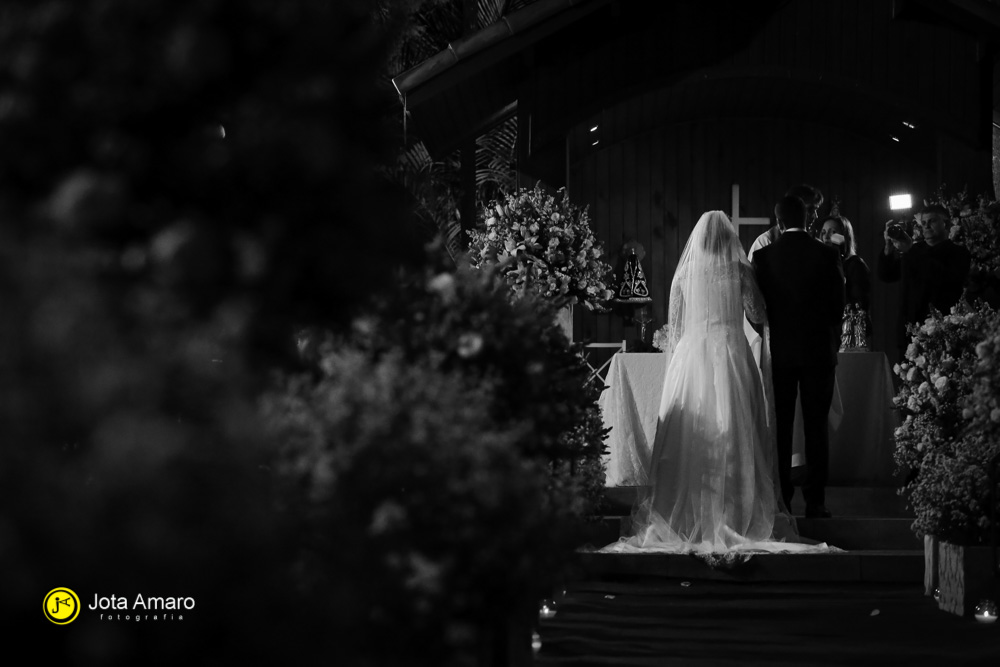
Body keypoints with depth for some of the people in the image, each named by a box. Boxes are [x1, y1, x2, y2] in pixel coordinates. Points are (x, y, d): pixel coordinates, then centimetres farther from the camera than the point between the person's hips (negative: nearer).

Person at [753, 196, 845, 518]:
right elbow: (838, 304, 2)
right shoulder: (827, 255, -4)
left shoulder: (763, 257, -4)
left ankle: (780, 499, 4)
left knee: (780, 428, 5)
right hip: (819, 350, 0)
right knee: (816, 427, 2)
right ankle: (815, 500, 0)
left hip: (778, 350, 0)